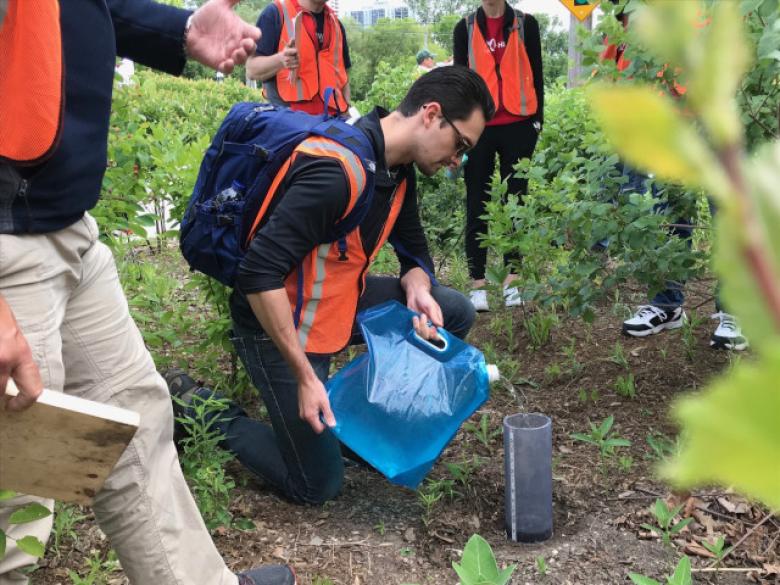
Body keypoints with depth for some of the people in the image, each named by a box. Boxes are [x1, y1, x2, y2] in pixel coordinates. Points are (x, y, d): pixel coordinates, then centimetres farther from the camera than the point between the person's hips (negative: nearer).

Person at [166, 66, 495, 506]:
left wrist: (418, 288, -14)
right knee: (317, 486, -1)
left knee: (455, 314, 3)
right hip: (279, 322, -8)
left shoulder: (399, 170, -1)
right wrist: (305, 376, -29)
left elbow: (415, 253, 11)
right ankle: (197, 405, 11)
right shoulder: (338, 169, -30)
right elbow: (260, 275, -32)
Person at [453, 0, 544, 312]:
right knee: (478, 204, 2)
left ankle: (512, 281, 12)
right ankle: (477, 284, 7)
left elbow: (536, 73, 8)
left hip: (518, 125, 0)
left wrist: (538, 118, 4)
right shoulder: (465, 28, 8)